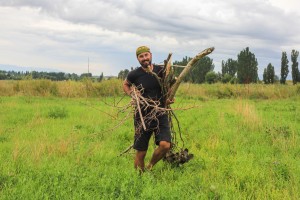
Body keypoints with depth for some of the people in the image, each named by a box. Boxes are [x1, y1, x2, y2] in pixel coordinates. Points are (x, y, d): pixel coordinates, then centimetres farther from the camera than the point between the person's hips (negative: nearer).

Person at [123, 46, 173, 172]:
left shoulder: (160, 71, -2)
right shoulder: (134, 74, -6)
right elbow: (125, 84, 16)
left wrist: (169, 98, 0)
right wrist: (132, 94, -3)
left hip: (160, 115, 1)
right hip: (142, 116, -1)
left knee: (165, 145, -18)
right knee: (140, 153, 3)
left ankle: (150, 167, 10)